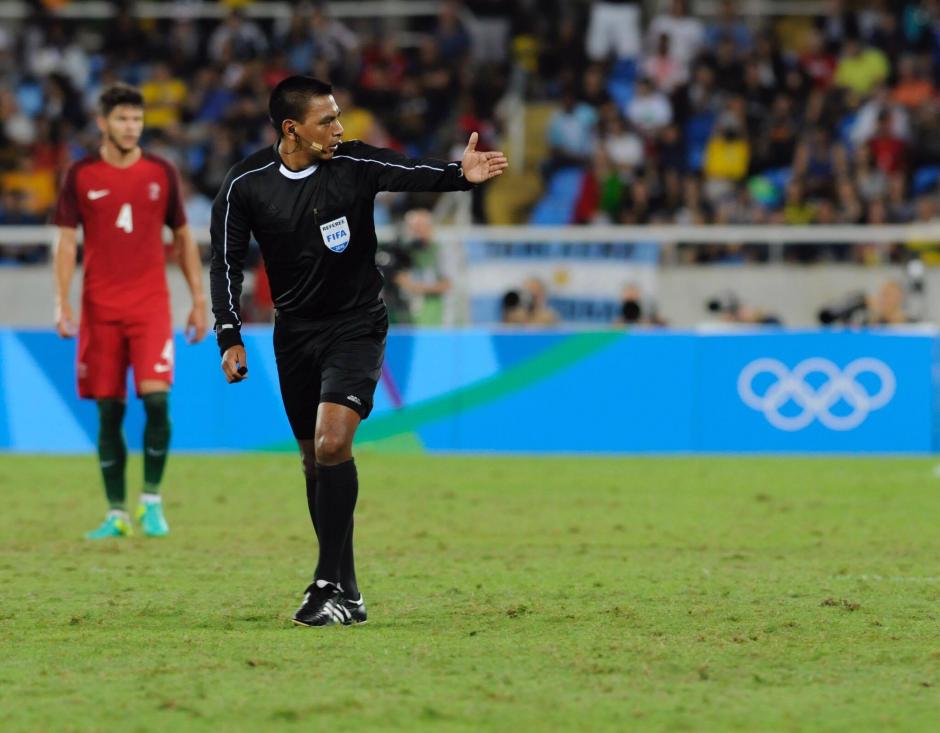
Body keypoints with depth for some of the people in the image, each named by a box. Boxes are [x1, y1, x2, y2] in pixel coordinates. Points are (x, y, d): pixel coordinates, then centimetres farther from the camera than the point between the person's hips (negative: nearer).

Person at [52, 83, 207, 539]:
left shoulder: (161, 173, 6)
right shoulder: (81, 176, 3)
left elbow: (183, 237, 13)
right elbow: (67, 242, 3)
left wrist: (199, 301, 8)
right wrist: (62, 303, -7)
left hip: (150, 304, 0)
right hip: (100, 308, 0)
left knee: (156, 398, -15)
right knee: (109, 411, 1)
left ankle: (151, 501, 0)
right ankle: (117, 513, 9)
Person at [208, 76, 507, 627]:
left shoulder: (355, 164, -13)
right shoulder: (247, 185, -7)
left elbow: (412, 172, -29)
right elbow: (227, 262, 1)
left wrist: (460, 174, -49)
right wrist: (231, 337, -5)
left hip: (355, 327, -3)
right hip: (295, 333, 3)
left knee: (333, 443, -21)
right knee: (315, 459, 9)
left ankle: (332, 587, -17)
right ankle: (346, 593, 21)